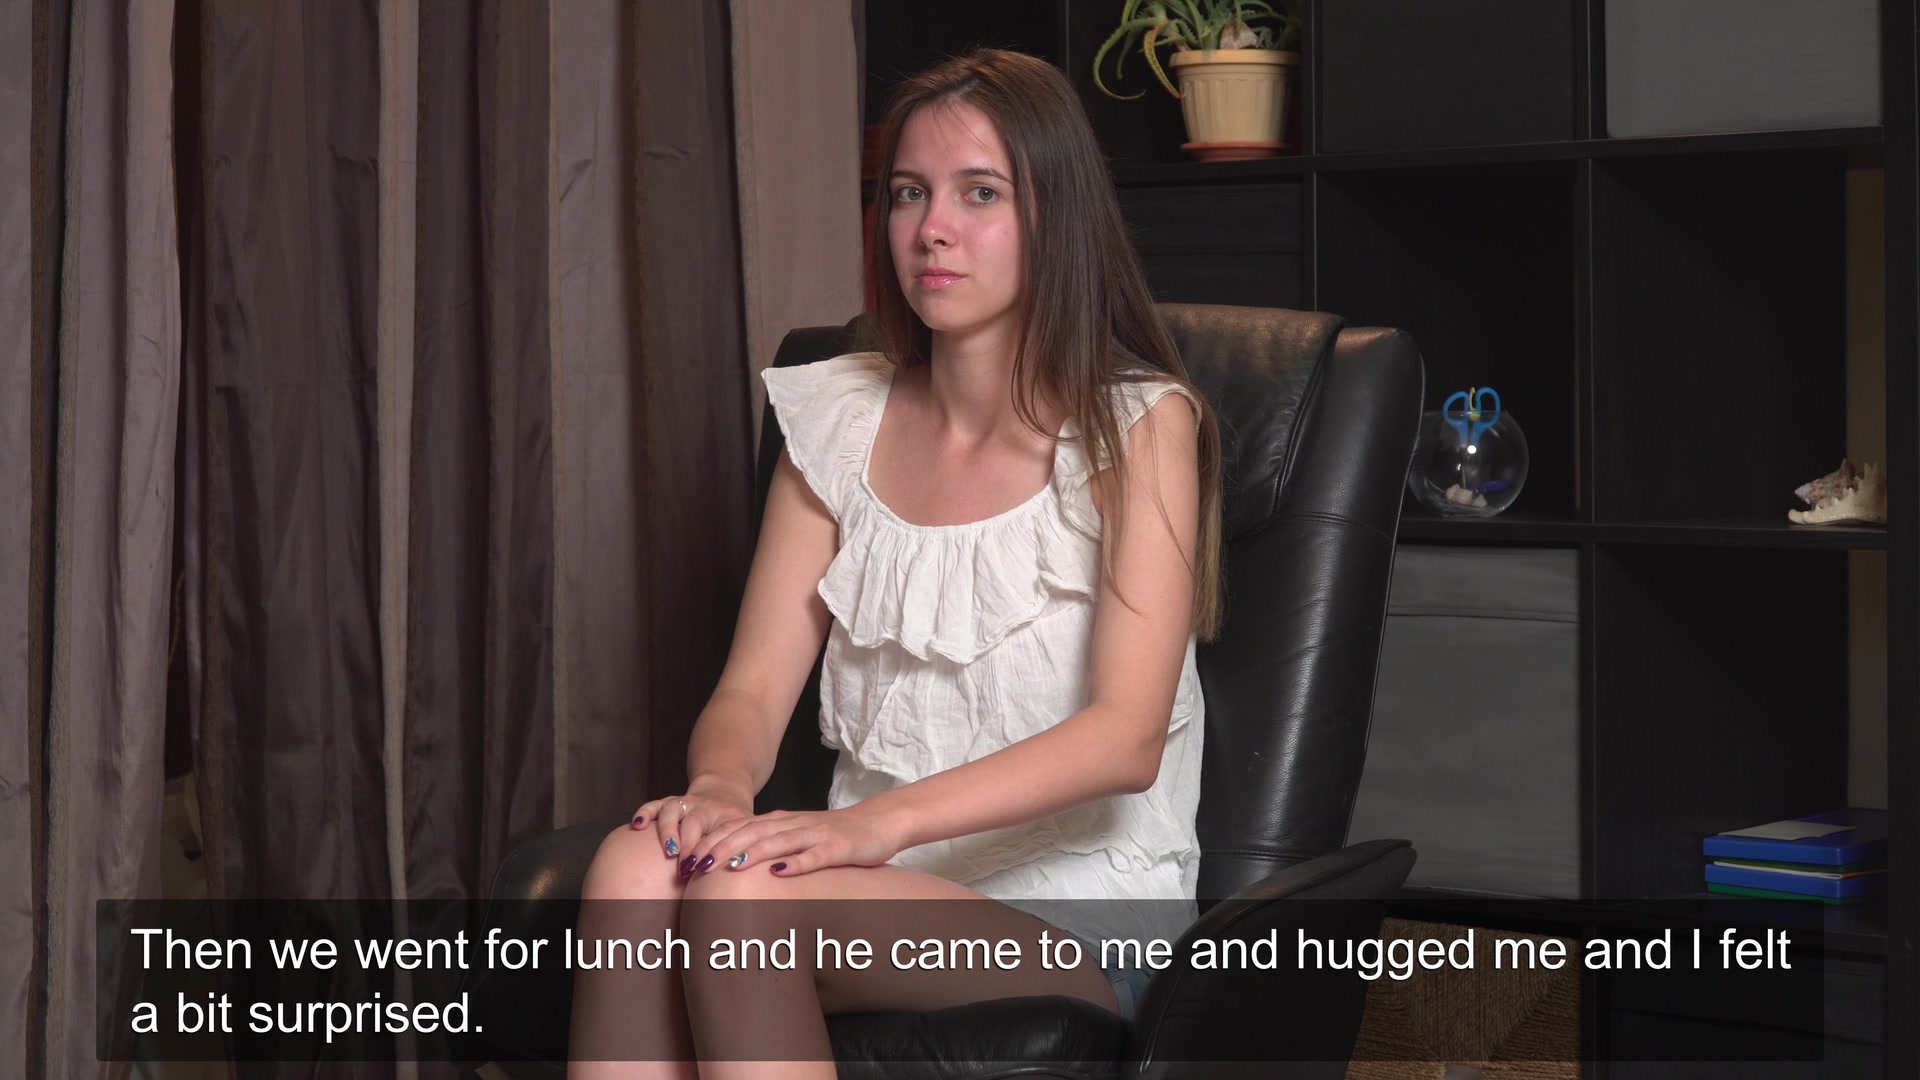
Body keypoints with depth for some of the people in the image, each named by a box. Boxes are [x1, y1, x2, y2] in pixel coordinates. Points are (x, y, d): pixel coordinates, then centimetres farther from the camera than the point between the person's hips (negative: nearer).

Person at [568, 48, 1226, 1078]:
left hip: (1074, 911, -4)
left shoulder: (1141, 425, -4)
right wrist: (719, 786, -20)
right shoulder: (839, 418, 13)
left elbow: (1128, 737, -16)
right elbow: (753, 689, 6)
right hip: (881, 891, 4)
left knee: (740, 894, -33)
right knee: (637, 864, -30)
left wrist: (886, 819, -30)